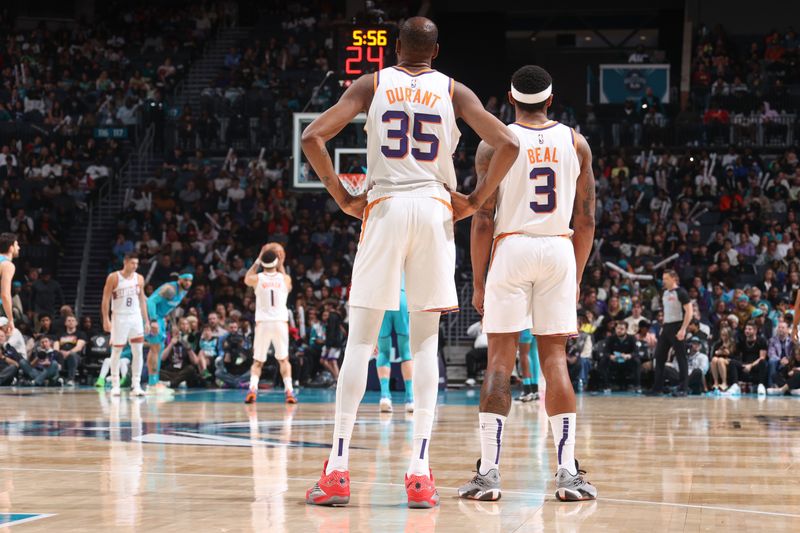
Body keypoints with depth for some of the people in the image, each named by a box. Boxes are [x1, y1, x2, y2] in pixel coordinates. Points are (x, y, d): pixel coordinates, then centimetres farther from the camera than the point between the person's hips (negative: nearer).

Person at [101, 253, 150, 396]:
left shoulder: (139, 278, 6)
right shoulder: (114, 278, -7)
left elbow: (142, 300, 13)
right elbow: (105, 299, -6)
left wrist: (146, 321, 9)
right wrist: (106, 320, -13)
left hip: (135, 317, 4)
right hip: (119, 318, -4)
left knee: (138, 351, -4)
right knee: (116, 351, 2)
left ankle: (136, 385, -2)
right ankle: (115, 385, 11)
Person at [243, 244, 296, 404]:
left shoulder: (257, 278, -1)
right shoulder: (285, 279, 1)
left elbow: (246, 279, 25)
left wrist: (257, 260, 26)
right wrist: (281, 264, 29)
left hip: (263, 323, -1)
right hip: (280, 323, 1)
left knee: (257, 361, 10)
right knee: (284, 359, 13)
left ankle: (252, 388, -10)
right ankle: (289, 390, 1)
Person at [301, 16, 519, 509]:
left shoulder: (372, 85, 6)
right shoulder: (453, 91, 7)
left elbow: (312, 137, -5)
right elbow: (508, 145, -4)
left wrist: (342, 197, 3)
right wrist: (476, 200, 5)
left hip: (384, 208, 0)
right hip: (435, 209, 1)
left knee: (361, 340, 4)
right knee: (425, 343, 4)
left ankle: (338, 470, -2)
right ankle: (420, 472, -4)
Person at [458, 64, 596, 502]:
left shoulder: (494, 144, -2)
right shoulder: (575, 143, 7)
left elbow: (484, 220, -5)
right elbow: (586, 220, 7)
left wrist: (478, 281, 2)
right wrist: (576, 277, 17)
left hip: (511, 249, -2)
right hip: (559, 251, 2)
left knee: (500, 359, 0)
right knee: (555, 358, 5)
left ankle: (489, 472, -5)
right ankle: (567, 472, 0)